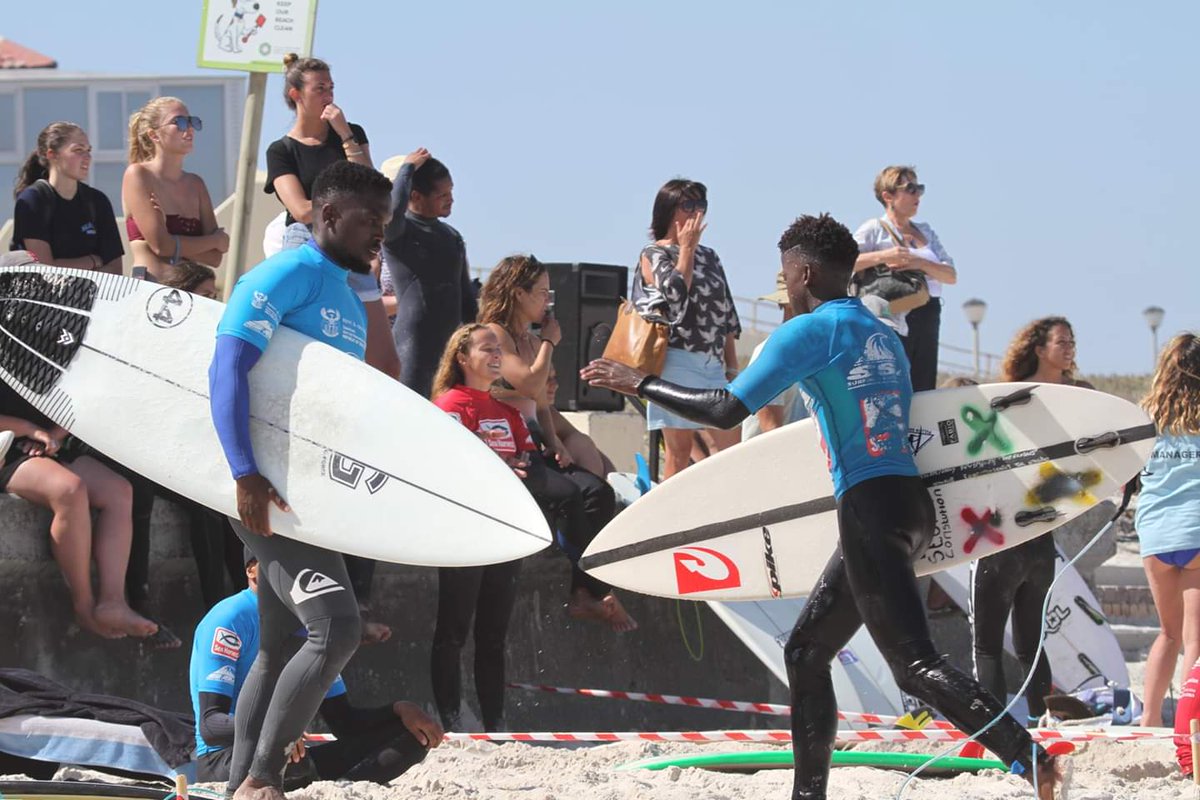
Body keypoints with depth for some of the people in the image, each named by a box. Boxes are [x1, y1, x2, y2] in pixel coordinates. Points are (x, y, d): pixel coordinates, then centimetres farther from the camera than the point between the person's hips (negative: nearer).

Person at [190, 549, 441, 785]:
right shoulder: (230, 620, -11)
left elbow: (342, 720, 14)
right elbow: (210, 725, -20)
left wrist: (399, 710, -6)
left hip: (292, 758, 8)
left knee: (411, 736, -4)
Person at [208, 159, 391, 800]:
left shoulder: (346, 297, 20)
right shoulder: (288, 276, -10)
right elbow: (228, 367, -21)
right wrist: (246, 474, -30)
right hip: (271, 492, -10)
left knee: (278, 648, 11)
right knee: (335, 630, -19)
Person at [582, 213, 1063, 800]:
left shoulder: (810, 331, -7)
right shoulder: (883, 334, 17)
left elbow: (726, 409, -11)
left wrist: (638, 383, 0)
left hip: (870, 509, -9)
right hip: (910, 502, 9)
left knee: (915, 664, -13)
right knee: (805, 651, 16)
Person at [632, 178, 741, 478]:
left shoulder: (709, 256, 18)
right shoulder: (653, 255, 2)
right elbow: (676, 292, -18)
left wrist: (732, 369, 13)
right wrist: (686, 248, -7)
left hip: (713, 364, 6)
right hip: (677, 361, -6)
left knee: (732, 448, -1)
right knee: (679, 449, -6)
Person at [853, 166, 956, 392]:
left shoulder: (925, 231, 20)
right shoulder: (874, 229, 3)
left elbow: (951, 275, 9)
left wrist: (920, 263, -9)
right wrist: (883, 256, -20)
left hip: (928, 320, 6)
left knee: (922, 389, 2)